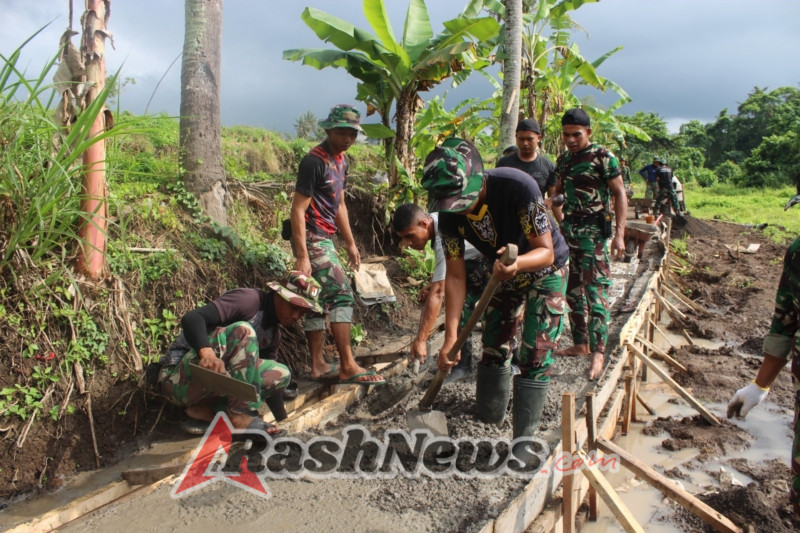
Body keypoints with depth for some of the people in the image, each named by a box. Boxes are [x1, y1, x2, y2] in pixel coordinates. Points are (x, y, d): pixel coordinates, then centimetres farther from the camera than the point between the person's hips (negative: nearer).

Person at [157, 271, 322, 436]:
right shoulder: (250, 299, -17)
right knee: (242, 332, -29)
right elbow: (191, 318, -29)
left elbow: (270, 379, 16)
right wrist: (206, 352, -48)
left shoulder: (273, 333, 10)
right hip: (177, 377, -8)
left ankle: (207, 411, -7)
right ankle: (240, 416, -24)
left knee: (282, 374, -5)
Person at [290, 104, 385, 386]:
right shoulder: (314, 161, -16)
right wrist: (302, 256, -24)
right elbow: (298, 209, -19)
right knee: (342, 295, -10)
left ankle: (318, 365, 18)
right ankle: (347, 367, -4)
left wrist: (350, 244, 19)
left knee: (317, 301, 11)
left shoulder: (341, 160, 12)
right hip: (312, 238, -9)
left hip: (324, 238, 9)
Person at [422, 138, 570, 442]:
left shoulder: (518, 187, -37)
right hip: (504, 274, 5)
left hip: (545, 271, -4)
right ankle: (489, 421, 29)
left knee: (535, 356, -8)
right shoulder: (449, 215, -22)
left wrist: (517, 263, -54)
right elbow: (455, 276, -17)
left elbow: (546, 251, -32)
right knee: (492, 347, 10)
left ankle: (524, 438, 4)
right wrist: (451, 335, -24)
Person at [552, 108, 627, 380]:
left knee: (595, 291, -10)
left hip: (594, 230, -7)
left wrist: (619, 233, -16)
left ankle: (598, 352, -6)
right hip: (568, 230, 7)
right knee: (573, 290, 11)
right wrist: (560, 221, 10)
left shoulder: (603, 156, -7)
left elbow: (619, 195, -9)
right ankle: (580, 343, 22)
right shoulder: (563, 159, 12)